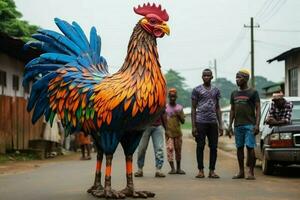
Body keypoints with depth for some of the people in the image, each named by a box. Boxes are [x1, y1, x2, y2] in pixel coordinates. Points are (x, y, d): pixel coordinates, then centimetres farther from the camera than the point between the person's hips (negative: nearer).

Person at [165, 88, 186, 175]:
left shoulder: (180, 107, 7)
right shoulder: (165, 107, 3)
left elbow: (183, 121, 7)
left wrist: (179, 115, -10)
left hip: (178, 132, 2)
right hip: (168, 132, -2)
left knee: (178, 150, 6)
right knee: (170, 149, -12)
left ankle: (178, 168, 17)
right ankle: (172, 168, -14)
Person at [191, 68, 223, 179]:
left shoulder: (216, 90, 13)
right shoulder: (197, 90, 3)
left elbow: (217, 108, 16)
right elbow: (193, 108, 2)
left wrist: (220, 125, 8)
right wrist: (193, 126, -6)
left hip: (213, 122, 3)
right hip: (200, 122, -3)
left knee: (213, 147, 2)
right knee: (200, 146, -2)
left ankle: (212, 171, 8)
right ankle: (201, 170, 4)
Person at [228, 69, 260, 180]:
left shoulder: (253, 92, 0)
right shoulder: (234, 94, 15)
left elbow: (258, 109, -4)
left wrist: (257, 125, -13)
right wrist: (230, 124, 11)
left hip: (249, 125, -5)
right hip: (238, 125, 5)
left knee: (250, 147, -8)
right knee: (239, 148, 7)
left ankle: (251, 172, -3)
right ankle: (241, 172, 14)